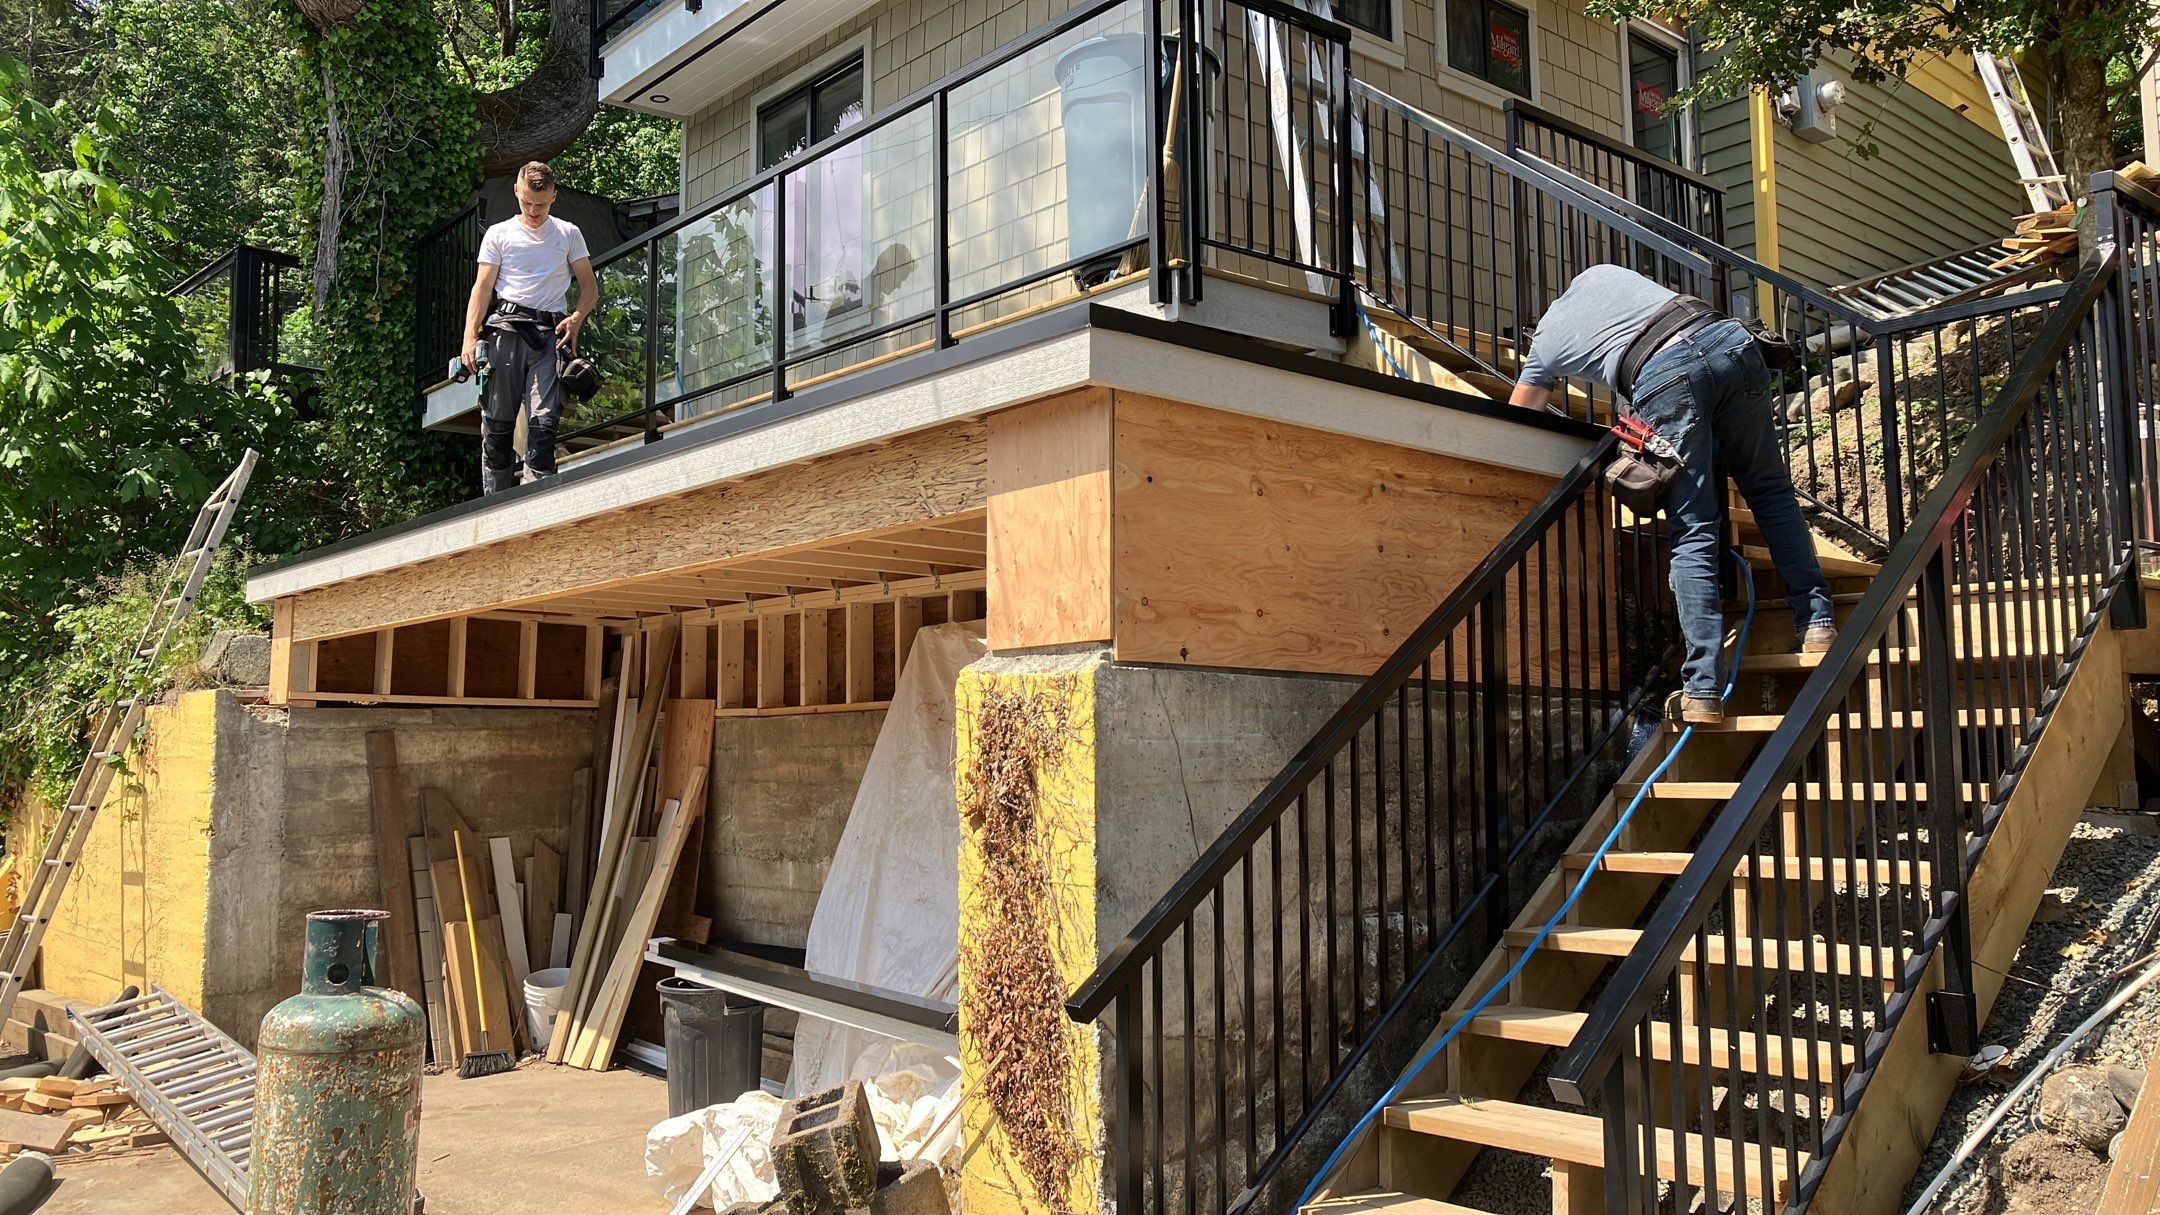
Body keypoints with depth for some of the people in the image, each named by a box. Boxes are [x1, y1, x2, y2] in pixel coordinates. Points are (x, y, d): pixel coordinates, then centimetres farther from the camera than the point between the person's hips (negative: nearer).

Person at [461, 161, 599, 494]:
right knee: (497, 422, -1)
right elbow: (483, 287, 8)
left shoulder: (569, 234, 15)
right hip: (506, 331, 1)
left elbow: (590, 287, 14)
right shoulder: (498, 234, 14)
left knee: (543, 423, -12)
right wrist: (470, 336, -5)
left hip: (550, 333, -1)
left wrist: (576, 318, -6)